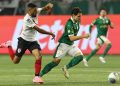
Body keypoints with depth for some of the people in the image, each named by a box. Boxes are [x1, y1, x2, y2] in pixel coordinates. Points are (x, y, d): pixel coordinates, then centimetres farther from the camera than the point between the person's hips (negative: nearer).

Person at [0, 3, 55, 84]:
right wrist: (50, 33, -24)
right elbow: (39, 30, -30)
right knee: (15, 61, 7)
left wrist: (49, 5, -26)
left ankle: (37, 77, -11)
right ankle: (9, 45, 33)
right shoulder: (27, 19, -28)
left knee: (39, 57, -18)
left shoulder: (35, 12, -8)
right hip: (24, 40, -6)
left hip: (32, 41, 6)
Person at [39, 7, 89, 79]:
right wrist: (83, 36, -32)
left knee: (80, 56, -16)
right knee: (56, 61, -12)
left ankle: (66, 68, -2)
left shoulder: (77, 22, 2)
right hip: (63, 44, -7)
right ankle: (40, 75, -3)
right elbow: (71, 38, -31)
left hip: (71, 45, 7)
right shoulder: (69, 24, -24)